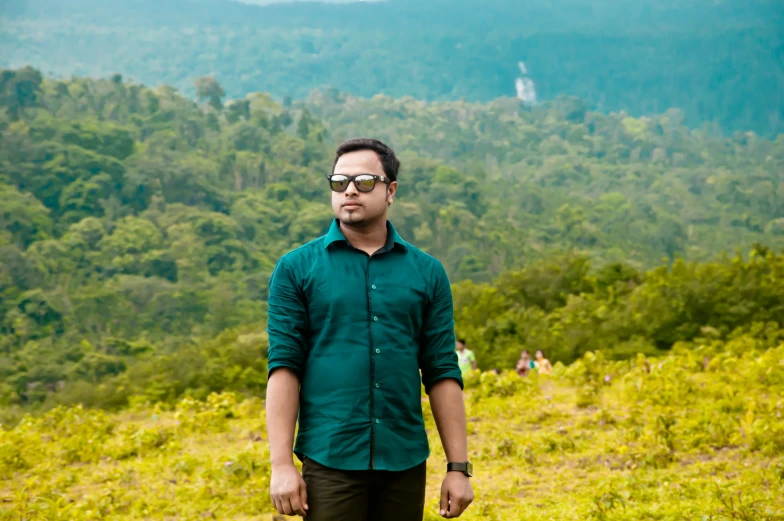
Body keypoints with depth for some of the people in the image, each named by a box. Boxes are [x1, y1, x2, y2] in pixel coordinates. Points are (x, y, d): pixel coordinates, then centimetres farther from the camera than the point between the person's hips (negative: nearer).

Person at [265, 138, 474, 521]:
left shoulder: (427, 272, 8)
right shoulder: (296, 269, 2)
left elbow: (443, 373, 7)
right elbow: (284, 366, -3)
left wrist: (458, 467, 3)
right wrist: (281, 465, -10)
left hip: (405, 463, 3)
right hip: (331, 461, -2)